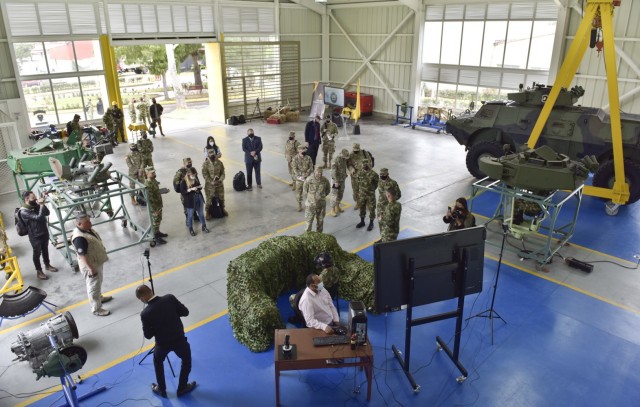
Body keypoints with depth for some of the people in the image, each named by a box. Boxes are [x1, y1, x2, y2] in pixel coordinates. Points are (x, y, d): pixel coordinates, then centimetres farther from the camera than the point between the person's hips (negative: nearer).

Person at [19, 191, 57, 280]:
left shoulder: (35, 205, -2)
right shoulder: (24, 212, -25)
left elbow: (47, 213, -2)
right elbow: (38, 217, -33)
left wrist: (42, 204, -16)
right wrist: (41, 205, -28)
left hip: (44, 232, 7)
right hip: (35, 236, -7)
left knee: (45, 250, 23)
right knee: (37, 253, 9)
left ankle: (47, 265, 42)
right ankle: (39, 272, 23)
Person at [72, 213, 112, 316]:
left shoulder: (87, 229, -1)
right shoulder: (79, 238, -32)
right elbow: (82, 256, -30)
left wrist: (103, 250, 23)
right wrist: (91, 269, -26)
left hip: (97, 262, 10)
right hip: (90, 266, -10)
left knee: (98, 283, 28)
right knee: (93, 286, 5)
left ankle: (100, 297, 49)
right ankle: (96, 309, 18)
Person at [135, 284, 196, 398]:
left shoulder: (145, 314, -23)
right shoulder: (170, 298, -21)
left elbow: (148, 335, -11)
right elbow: (185, 312, -9)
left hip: (163, 343, 0)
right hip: (179, 339, 1)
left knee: (157, 362, 33)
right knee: (186, 361, 29)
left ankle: (161, 390, 47)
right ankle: (182, 388, 40)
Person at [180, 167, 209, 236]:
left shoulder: (196, 178, 0)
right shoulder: (184, 181, -14)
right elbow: (182, 192, -16)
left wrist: (200, 187, -9)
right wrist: (191, 189, -27)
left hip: (199, 198, 4)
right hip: (190, 200, -4)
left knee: (201, 213, 16)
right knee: (190, 215, 9)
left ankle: (204, 226, 31)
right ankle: (191, 229, 25)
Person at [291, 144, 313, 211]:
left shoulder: (308, 158, -4)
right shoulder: (295, 159, -7)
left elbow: (311, 168, -7)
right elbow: (295, 169, -11)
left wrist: (305, 175, -18)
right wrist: (300, 176, -21)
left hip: (307, 178, 1)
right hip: (298, 179, -1)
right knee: (298, 192, 7)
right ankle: (299, 205, 21)